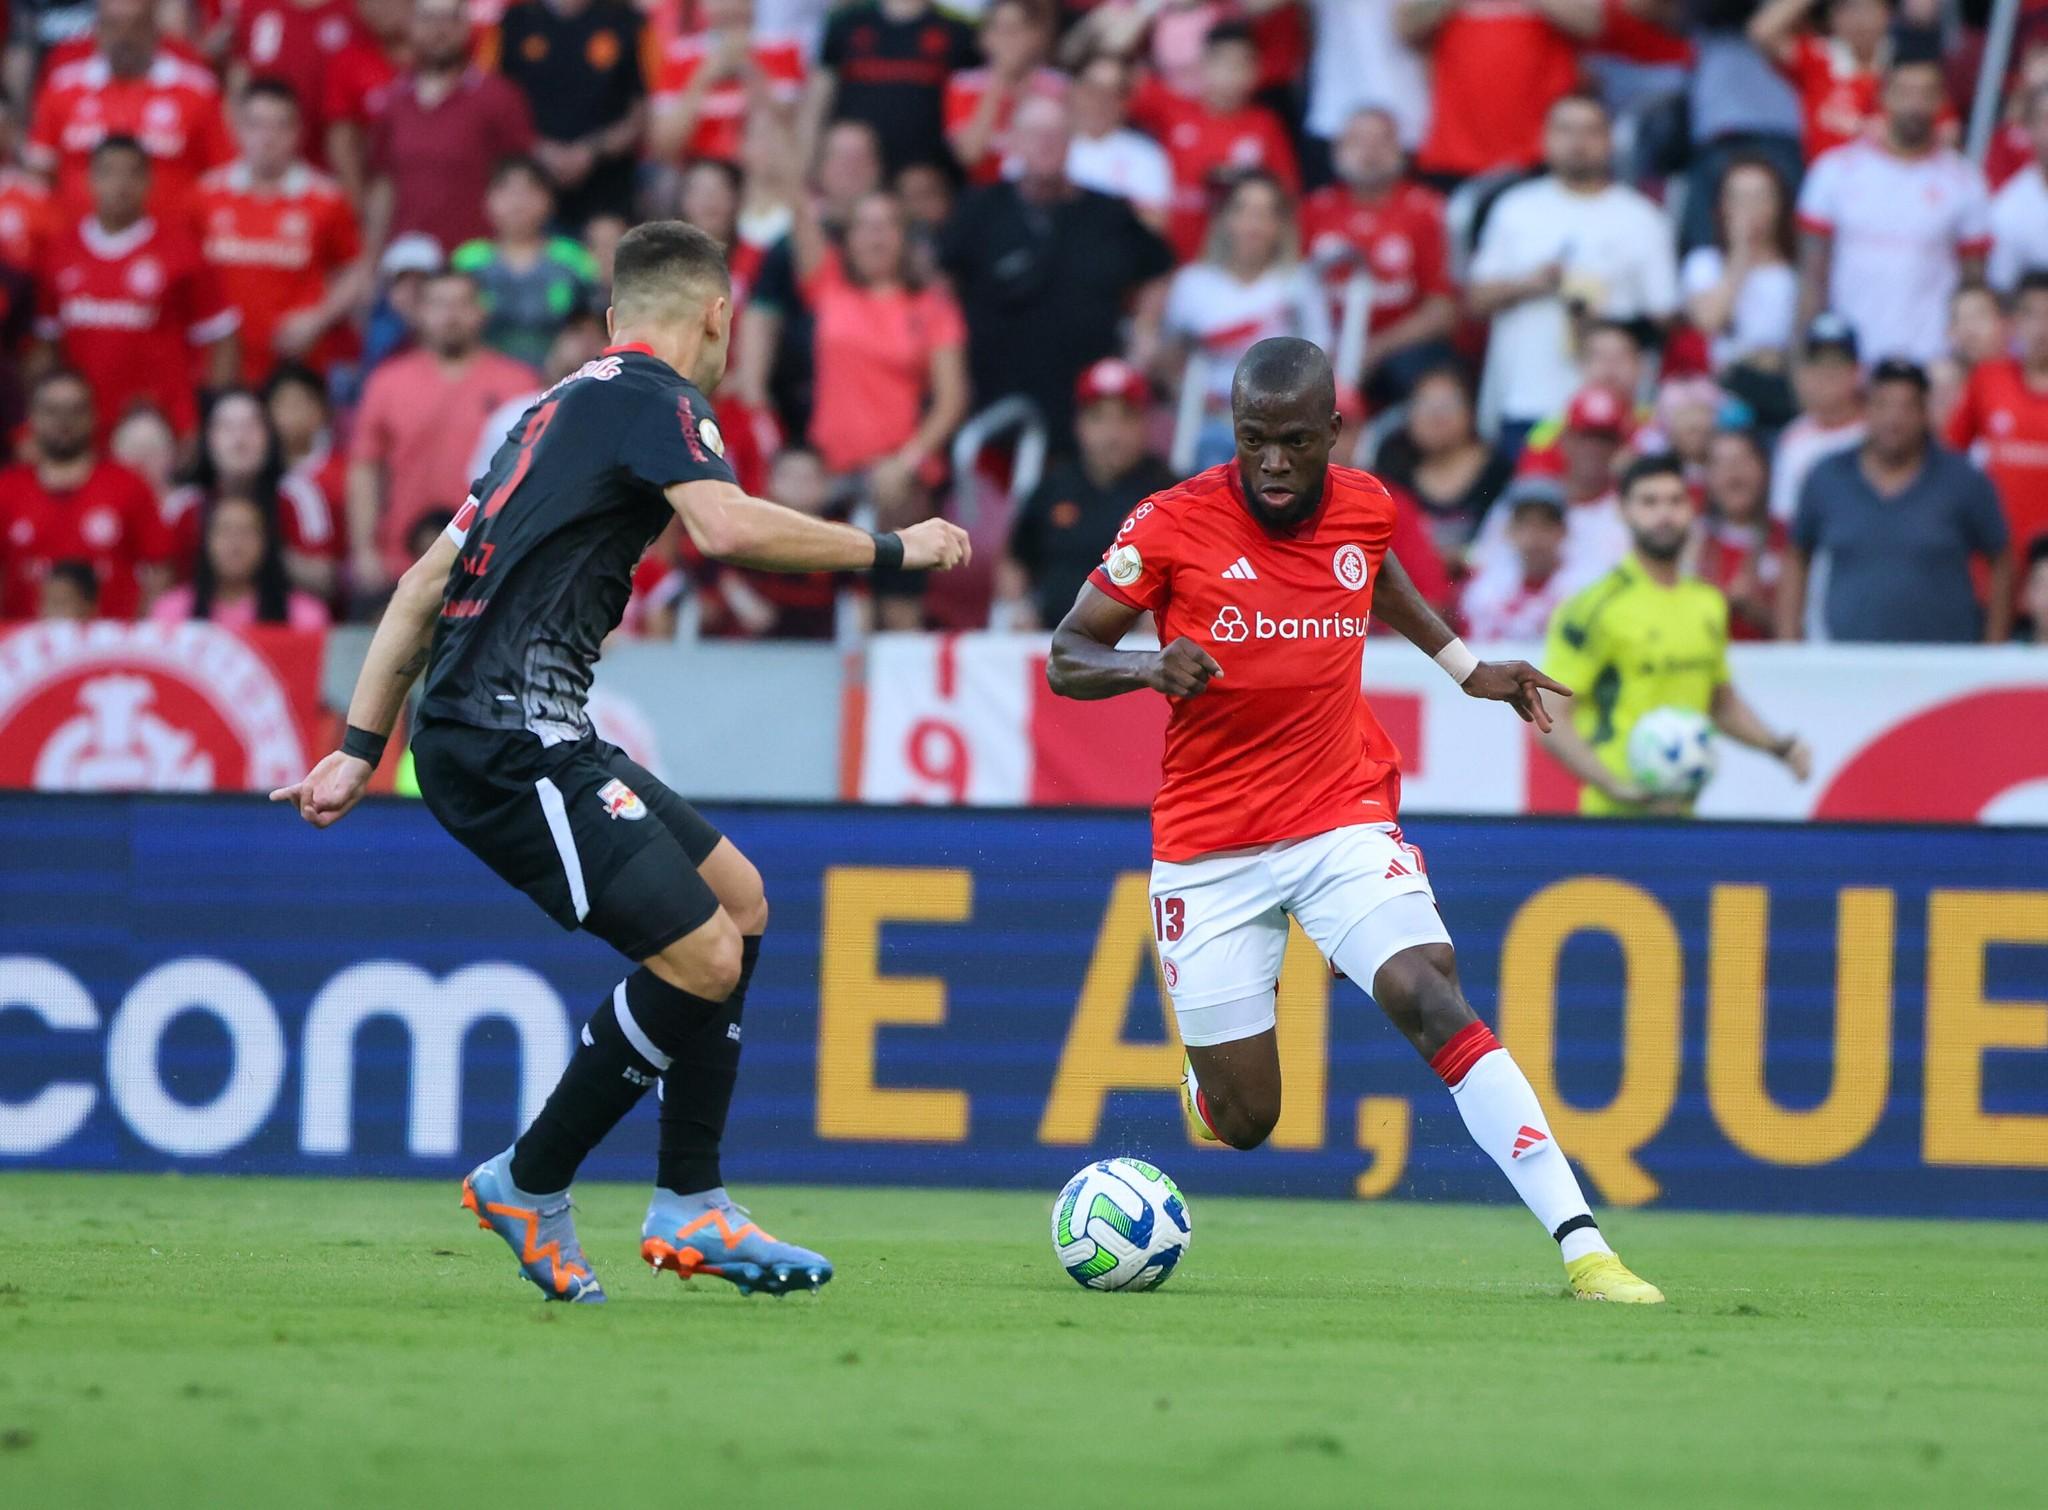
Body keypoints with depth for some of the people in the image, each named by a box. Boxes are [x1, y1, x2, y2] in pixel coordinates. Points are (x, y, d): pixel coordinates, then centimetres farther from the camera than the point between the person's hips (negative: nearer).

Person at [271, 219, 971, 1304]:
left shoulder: (567, 405, 24)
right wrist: (888, 551, -12)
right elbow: (726, 526, -24)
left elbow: (429, 579, 24)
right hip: (509, 736, -10)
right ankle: (528, 1185, 2)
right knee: (700, 956, -14)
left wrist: (360, 747, 25)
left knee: (739, 896, 14)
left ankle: (688, 1206, 15)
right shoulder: (654, 394, -4)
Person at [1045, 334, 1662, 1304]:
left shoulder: (1365, 508, 0)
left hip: (1343, 822, 1)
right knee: (1243, 1122, -1)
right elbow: (1066, 657, -5)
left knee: (1431, 1000, -24)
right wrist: (1149, 666, -25)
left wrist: (1465, 666, 22)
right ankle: (1209, 1075, 41)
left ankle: (1584, 1249, -31)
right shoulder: (1173, 525, -11)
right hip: (1209, 849, -1)